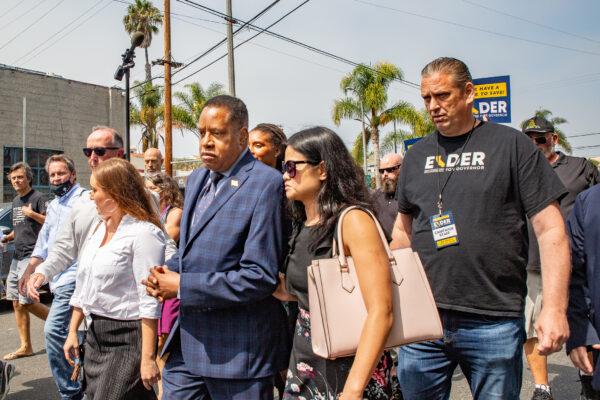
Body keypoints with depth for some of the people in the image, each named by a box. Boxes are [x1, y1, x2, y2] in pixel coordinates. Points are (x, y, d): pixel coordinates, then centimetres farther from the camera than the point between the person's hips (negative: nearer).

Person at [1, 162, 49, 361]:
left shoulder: (38, 197, -7)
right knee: (16, 303, 8)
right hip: (17, 256, 9)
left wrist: (32, 214, -27)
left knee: (26, 302, -10)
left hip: (32, 255, -9)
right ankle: (25, 346, 15)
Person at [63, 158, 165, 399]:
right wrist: (72, 332, 17)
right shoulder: (98, 229, 10)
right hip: (95, 334, 8)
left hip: (127, 338, -8)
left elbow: (150, 302, -19)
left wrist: (147, 358, -20)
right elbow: (83, 287, 18)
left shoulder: (143, 232, -16)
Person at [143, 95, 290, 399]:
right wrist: (168, 273, -1)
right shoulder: (197, 179, 10)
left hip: (238, 350, -7)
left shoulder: (265, 183, -16)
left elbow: (260, 276, -21)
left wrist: (183, 286, -16)